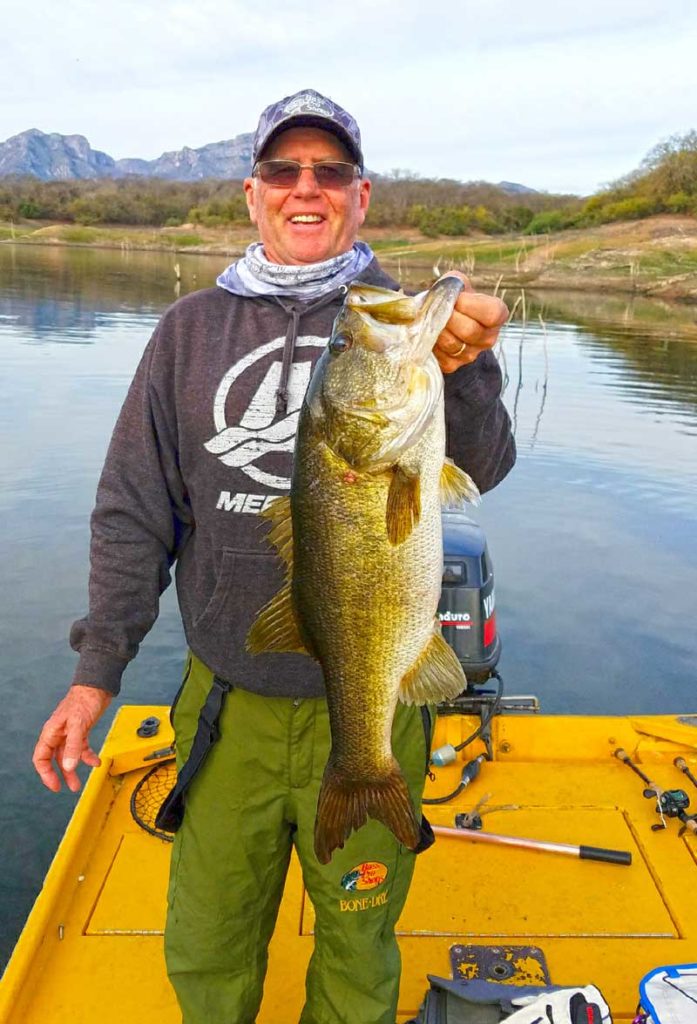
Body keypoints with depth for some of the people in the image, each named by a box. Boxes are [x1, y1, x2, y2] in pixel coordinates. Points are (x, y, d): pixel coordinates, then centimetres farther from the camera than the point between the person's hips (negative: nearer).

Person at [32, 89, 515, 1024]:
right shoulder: (192, 328, 3)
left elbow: (482, 469, -16)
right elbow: (134, 511, 3)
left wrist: (462, 372, -37)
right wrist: (98, 667, -2)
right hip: (226, 707, 2)